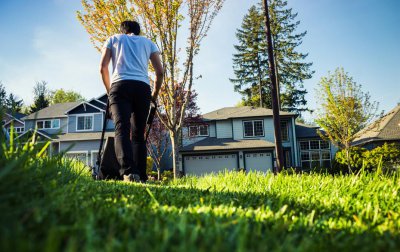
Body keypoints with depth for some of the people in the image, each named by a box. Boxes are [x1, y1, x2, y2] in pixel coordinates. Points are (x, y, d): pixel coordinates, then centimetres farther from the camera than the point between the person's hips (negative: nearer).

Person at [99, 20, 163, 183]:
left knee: (122, 130, -12)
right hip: (143, 88, 2)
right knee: (138, 134, 6)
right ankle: (140, 176, -1)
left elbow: (103, 67, 14)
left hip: (120, 86, -1)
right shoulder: (148, 42, 27)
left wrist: (109, 90, 26)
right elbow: (160, 72, 16)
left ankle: (129, 172, -32)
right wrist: (154, 95, 26)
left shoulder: (114, 38, 25)